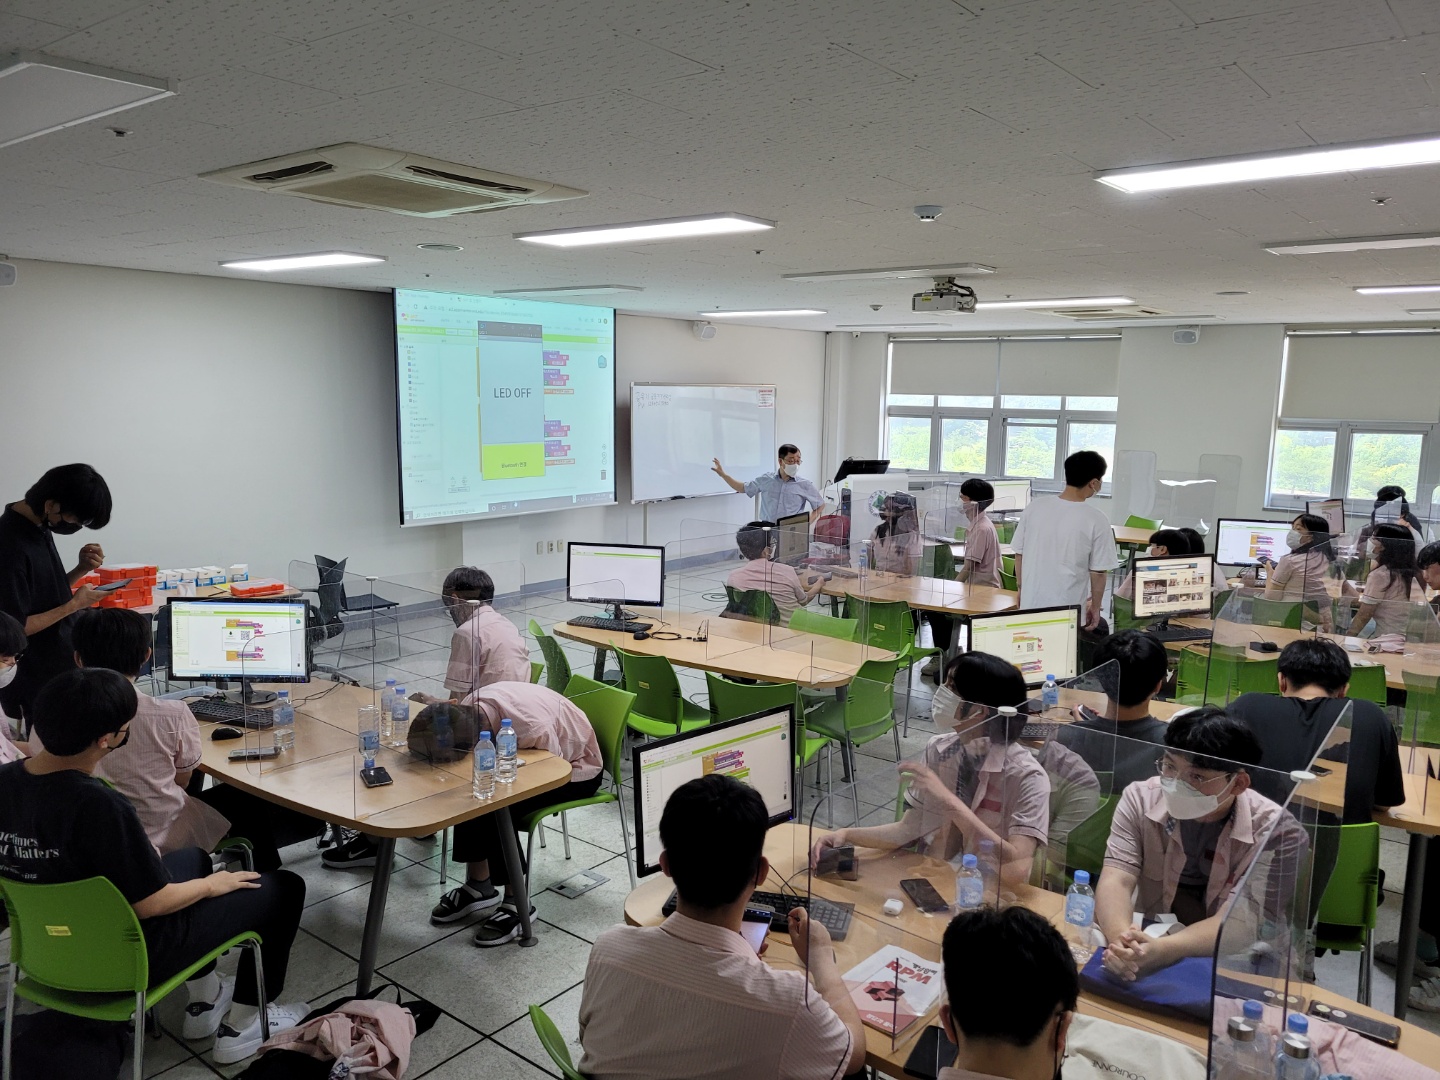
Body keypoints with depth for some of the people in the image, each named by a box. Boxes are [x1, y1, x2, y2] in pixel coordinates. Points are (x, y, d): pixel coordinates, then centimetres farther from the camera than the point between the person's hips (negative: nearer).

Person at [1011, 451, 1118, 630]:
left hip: (1031, 603, 4)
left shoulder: (1035, 507, -3)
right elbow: (1098, 571, -7)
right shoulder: (1096, 519, -13)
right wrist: (1095, 607, 7)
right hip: (1069, 611, -4)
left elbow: (1019, 553, 4)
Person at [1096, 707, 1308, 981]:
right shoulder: (1140, 799, -9)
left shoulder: (1277, 833, -16)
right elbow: (1116, 881, -18)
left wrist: (1162, 949, -41)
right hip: (1147, 945, 1)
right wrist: (1120, 938, -41)